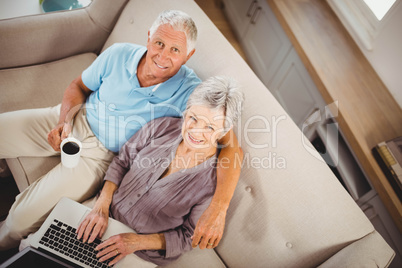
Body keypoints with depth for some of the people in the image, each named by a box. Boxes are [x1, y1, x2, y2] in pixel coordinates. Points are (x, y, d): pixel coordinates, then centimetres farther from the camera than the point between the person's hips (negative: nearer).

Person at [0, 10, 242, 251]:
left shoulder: (189, 92, -23)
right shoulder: (118, 55, -11)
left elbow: (231, 145, -30)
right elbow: (79, 87, 6)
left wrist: (218, 209, -43)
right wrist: (65, 120, -14)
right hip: (79, 119, 5)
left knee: (25, 216, -15)